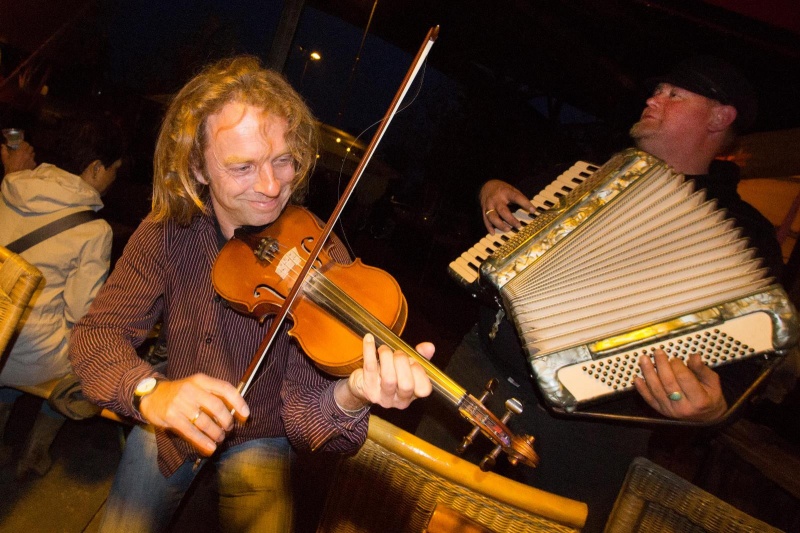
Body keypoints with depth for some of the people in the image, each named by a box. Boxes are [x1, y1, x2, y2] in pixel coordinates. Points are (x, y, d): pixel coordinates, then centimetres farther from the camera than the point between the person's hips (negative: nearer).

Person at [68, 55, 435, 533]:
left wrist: (348, 398, -50)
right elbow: (96, 334, -15)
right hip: (170, 423, 3)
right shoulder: (167, 233, -15)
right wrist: (148, 390, -37)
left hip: (258, 440, -2)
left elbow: (303, 410, -25)